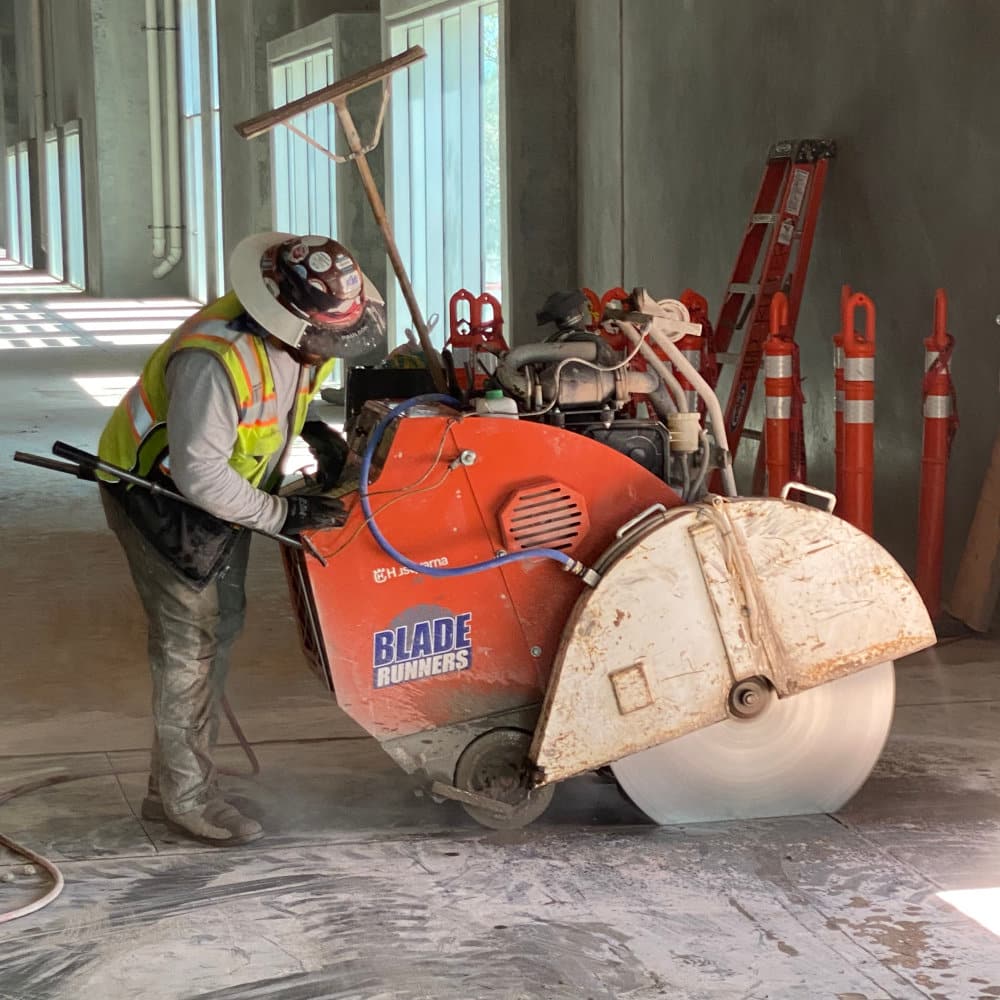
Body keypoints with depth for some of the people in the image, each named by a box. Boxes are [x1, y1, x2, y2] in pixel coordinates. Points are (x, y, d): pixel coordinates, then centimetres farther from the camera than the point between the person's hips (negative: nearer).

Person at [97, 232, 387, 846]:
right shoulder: (216, 360, -38)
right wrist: (283, 514, -28)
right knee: (189, 637, -8)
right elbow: (199, 475, -34)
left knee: (221, 624, 13)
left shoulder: (305, 338, -12)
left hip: (220, 488, 9)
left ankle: (173, 785, 24)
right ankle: (185, 798, 3)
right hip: (157, 491, -9)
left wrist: (315, 431, -7)